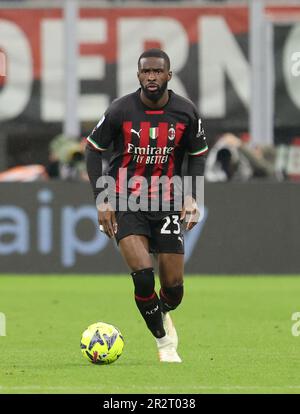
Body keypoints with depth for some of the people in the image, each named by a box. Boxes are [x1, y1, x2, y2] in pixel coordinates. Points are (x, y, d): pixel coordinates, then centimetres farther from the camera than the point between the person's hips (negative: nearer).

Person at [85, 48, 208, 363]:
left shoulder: (185, 112, -5)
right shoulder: (120, 111, -11)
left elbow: (197, 155, 9)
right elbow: (93, 150, 1)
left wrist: (191, 196, -5)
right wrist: (101, 200, -6)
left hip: (166, 204, 2)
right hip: (126, 204, -2)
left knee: (173, 286, -2)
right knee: (143, 275, -22)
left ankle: (162, 314, 36)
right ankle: (164, 341, 1)